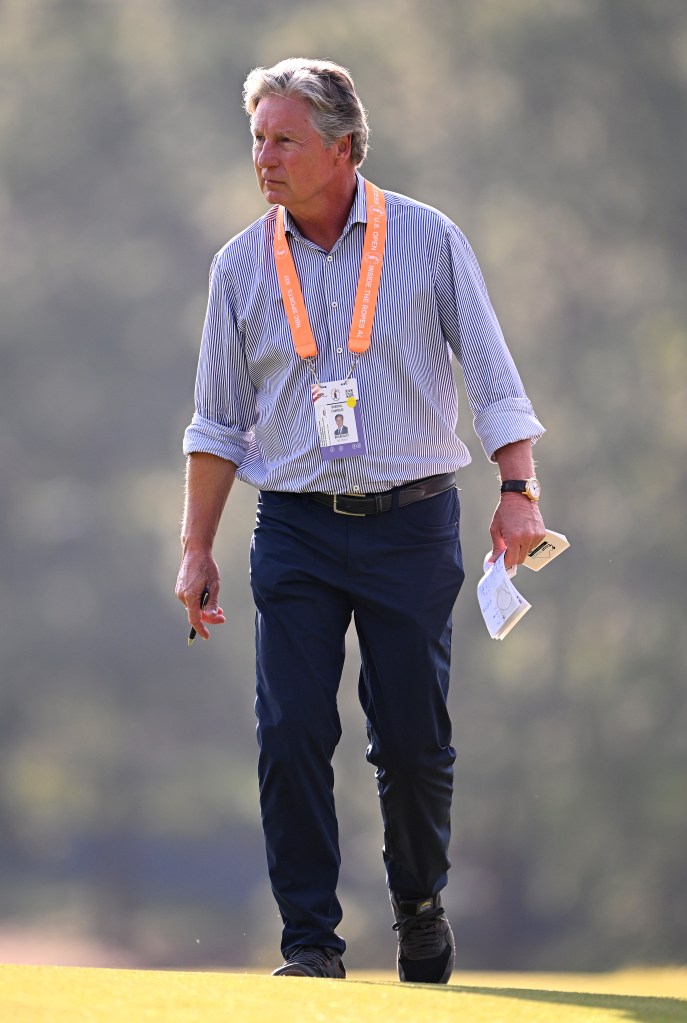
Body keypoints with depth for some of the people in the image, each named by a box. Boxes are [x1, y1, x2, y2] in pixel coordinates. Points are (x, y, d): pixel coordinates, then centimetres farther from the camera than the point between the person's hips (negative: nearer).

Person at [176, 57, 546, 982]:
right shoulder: (242, 267, 5)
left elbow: (493, 380, 2)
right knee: (291, 733, -8)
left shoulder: (428, 242, -1)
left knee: (414, 737, 0)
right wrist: (197, 549, 8)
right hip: (296, 530, 1)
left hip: (411, 524, -1)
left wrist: (519, 491, -9)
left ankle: (420, 907, 23)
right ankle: (311, 940, -1)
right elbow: (218, 423, 11)